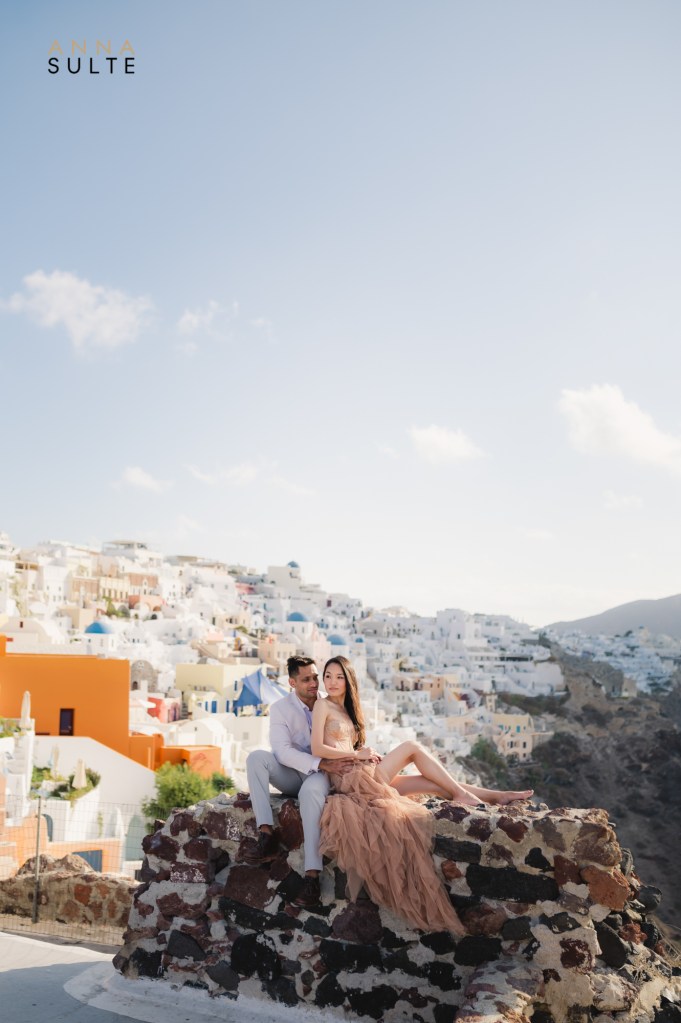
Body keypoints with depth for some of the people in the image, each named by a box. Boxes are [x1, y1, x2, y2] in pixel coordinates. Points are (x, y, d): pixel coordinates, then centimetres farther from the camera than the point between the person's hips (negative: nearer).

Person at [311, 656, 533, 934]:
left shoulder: (346, 710, 22)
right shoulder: (323, 705, -2)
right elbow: (317, 749, -12)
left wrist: (366, 754, -2)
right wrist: (356, 754, -7)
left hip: (362, 778, 7)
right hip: (351, 778, -7)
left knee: (431, 782, 1)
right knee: (411, 747, -9)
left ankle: (497, 795, 3)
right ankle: (460, 793, -2)